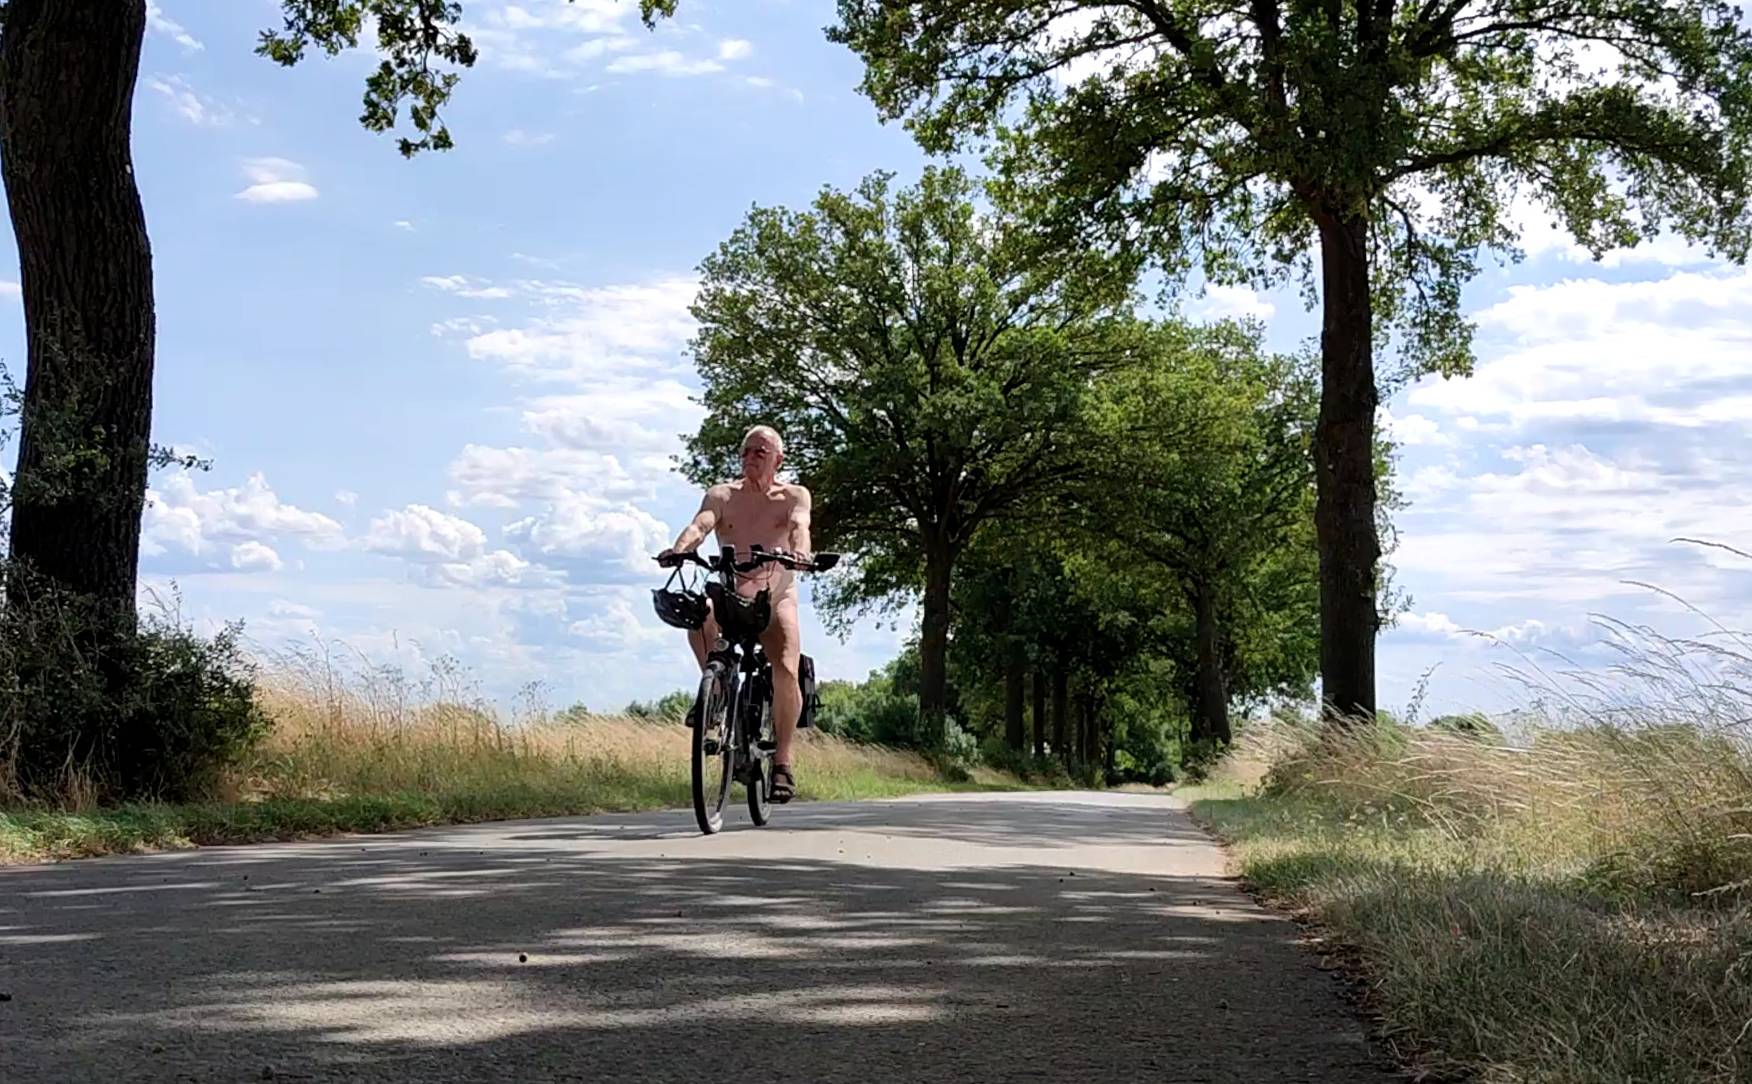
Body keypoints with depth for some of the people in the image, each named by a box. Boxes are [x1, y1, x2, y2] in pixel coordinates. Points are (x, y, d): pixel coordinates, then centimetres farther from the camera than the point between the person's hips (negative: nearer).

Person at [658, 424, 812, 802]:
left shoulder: (793, 496, 2)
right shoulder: (721, 495, 4)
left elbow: (799, 526, -19)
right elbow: (699, 525, -15)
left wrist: (800, 553, -42)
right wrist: (679, 548, -37)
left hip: (776, 599, -1)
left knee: (786, 672, -23)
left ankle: (783, 759, -7)